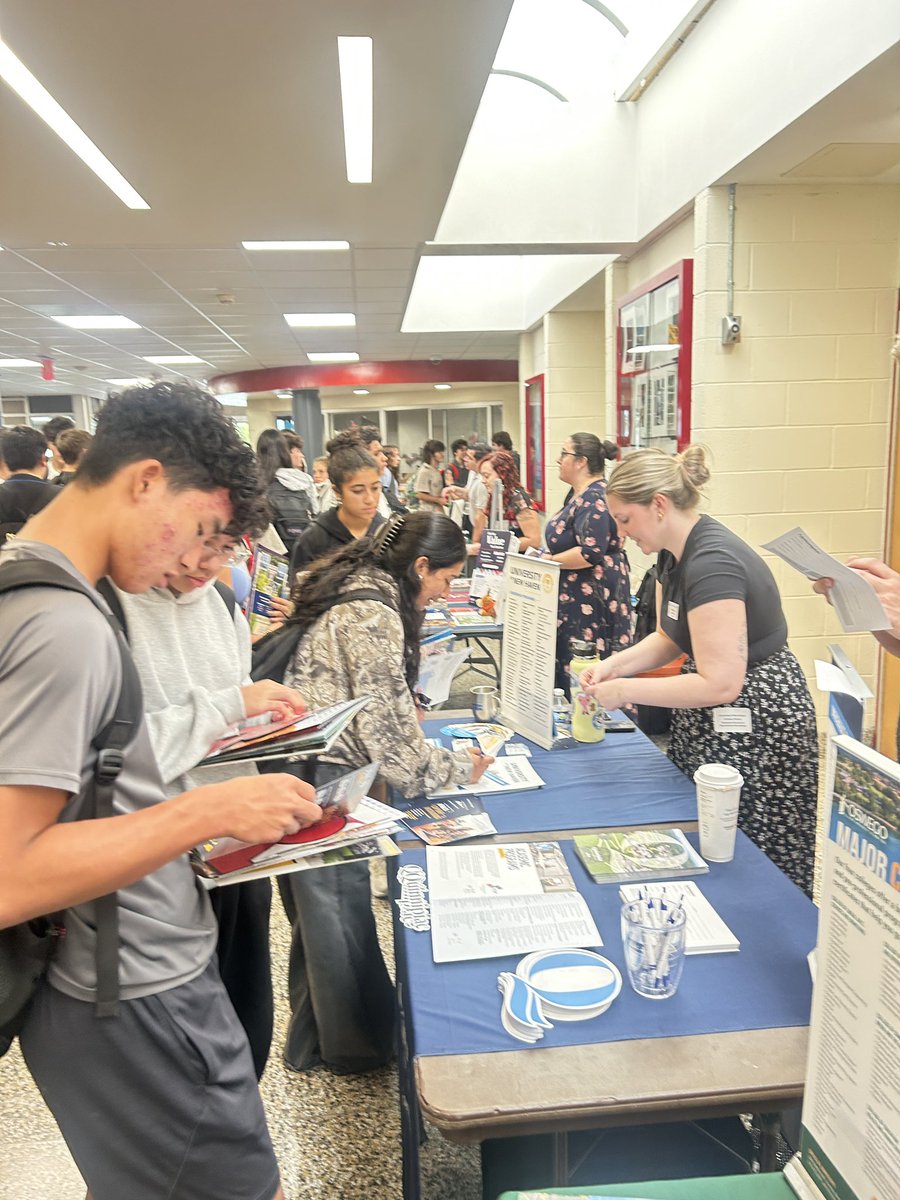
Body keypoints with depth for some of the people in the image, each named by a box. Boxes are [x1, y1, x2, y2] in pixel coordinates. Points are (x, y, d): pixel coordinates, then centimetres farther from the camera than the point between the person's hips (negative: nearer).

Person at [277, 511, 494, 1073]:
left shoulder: (353, 588, 9)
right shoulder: (374, 615, -21)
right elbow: (389, 732, -19)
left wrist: (408, 721, 14)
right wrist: (458, 766, -5)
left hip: (298, 766, 10)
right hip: (321, 780, -10)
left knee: (316, 915, 23)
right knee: (341, 916, 10)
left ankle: (311, 1042, 42)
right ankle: (358, 1046, 32)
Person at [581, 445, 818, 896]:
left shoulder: (712, 562, -26)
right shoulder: (674, 554, 4)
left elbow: (719, 683, -29)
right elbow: (670, 638, 14)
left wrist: (624, 691, -21)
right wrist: (614, 664, -3)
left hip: (754, 730, -9)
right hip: (709, 724, 10)